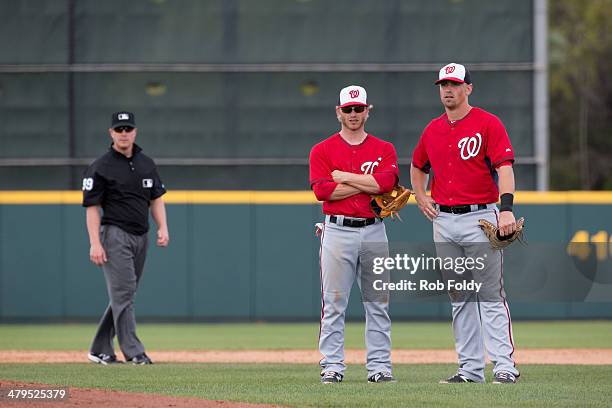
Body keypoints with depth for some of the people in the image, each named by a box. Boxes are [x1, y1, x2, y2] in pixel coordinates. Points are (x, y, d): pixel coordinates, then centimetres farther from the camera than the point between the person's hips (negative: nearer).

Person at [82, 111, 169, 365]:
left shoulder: (146, 164, 12)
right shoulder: (101, 167, -6)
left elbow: (156, 198, 18)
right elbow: (91, 207, -8)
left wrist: (163, 227, 2)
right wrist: (95, 243, -16)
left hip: (141, 237, 7)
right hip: (115, 236, -7)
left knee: (123, 295, 9)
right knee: (124, 292, -12)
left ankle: (100, 350, 16)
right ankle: (133, 351, -14)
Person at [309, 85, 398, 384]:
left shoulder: (384, 149, 10)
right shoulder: (322, 151, 6)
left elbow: (386, 182, -11)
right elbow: (322, 190, -10)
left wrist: (344, 176, -9)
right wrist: (368, 184, -9)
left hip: (374, 231, 2)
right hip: (338, 230, -2)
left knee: (378, 302, 3)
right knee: (334, 302, -4)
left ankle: (379, 366, 6)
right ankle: (332, 366, -2)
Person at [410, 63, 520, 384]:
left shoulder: (488, 124, -5)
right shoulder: (433, 130, 13)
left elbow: (504, 167, -16)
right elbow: (417, 166, 31)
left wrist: (506, 209, -28)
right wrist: (420, 196, 14)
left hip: (480, 218, -6)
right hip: (443, 222, 6)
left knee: (490, 296, -9)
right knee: (460, 298, 8)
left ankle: (505, 366, -11)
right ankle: (470, 369, 11)